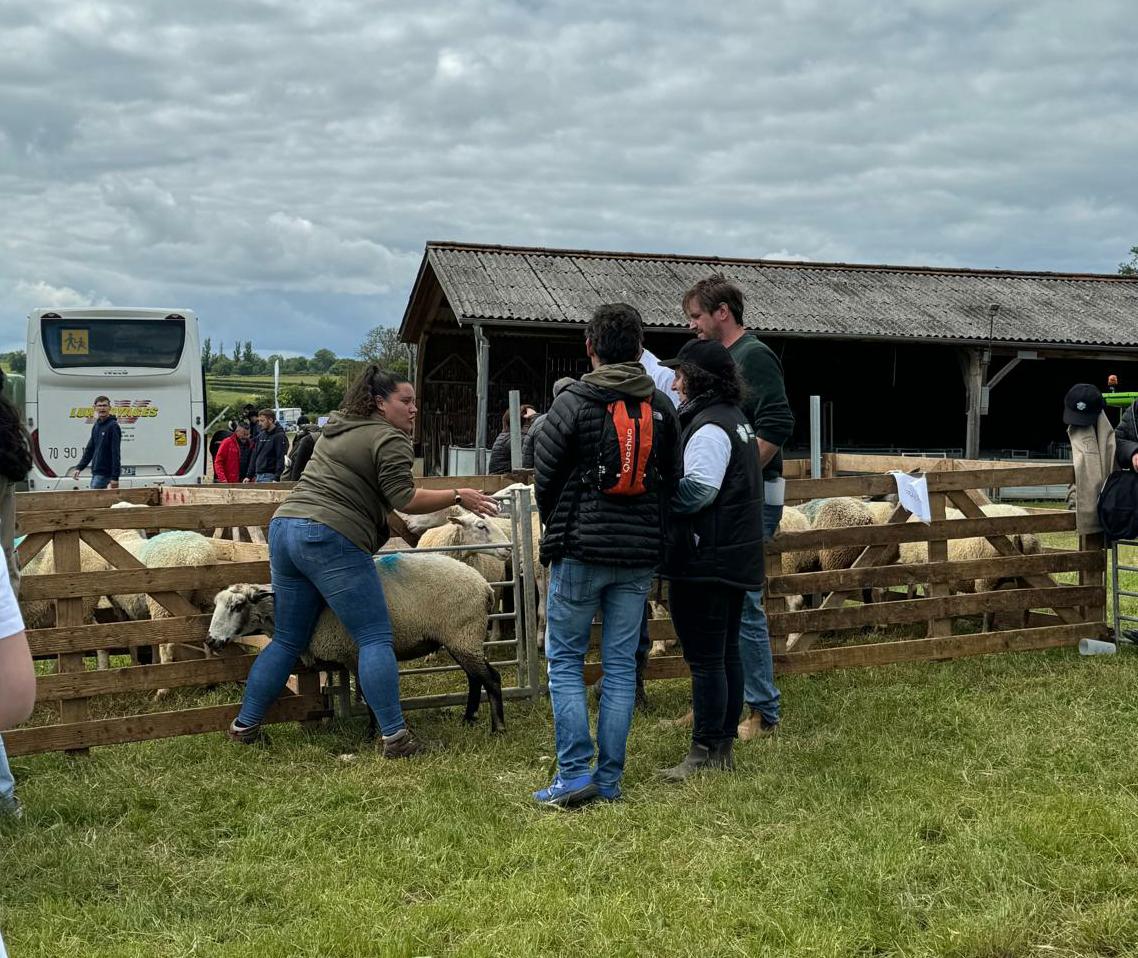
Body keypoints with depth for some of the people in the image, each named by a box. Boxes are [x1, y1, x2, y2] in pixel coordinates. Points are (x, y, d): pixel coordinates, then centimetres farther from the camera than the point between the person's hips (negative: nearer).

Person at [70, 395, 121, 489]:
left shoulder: (113, 426, -12)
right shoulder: (96, 426, 14)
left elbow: (116, 453, -17)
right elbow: (89, 450, 18)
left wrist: (115, 478, -22)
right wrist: (79, 468, 8)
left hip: (106, 474, -8)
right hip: (95, 473, 8)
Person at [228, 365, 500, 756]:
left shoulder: (338, 429, 23)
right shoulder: (388, 440, -5)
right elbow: (405, 500, -12)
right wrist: (457, 497, -4)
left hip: (284, 528, 9)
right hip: (332, 540, -9)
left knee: (288, 641, 17)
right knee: (375, 639, -3)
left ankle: (245, 724, 19)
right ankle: (394, 736, -6)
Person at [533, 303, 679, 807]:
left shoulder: (573, 401, -8)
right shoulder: (661, 406, 4)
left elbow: (543, 477, -3)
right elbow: (671, 479, 10)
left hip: (580, 550, -4)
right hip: (640, 554, 4)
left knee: (565, 660, 7)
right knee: (621, 664, 9)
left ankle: (575, 773, 0)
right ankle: (609, 776, 12)